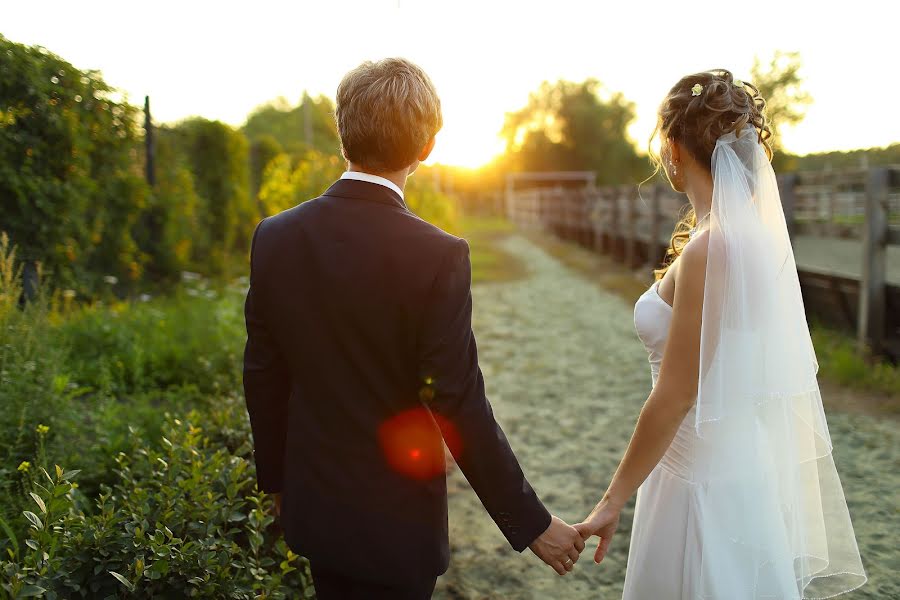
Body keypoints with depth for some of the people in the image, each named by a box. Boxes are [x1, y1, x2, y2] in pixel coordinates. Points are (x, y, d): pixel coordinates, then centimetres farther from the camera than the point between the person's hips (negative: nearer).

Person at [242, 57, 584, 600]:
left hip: (313, 507, 5)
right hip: (393, 525, -4)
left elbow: (262, 377, -1)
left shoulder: (274, 238, -8)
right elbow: (460, 407, -21)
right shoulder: (437, 256, -23)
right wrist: (532, 524, -9)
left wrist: (275, 476, 15)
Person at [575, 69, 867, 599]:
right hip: (745, 465, 9)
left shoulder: (709, 249, -24)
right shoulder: (757, 231, 2)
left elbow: (675, 396, -21)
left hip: (705, 479, -9)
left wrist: (613, 501, -14)